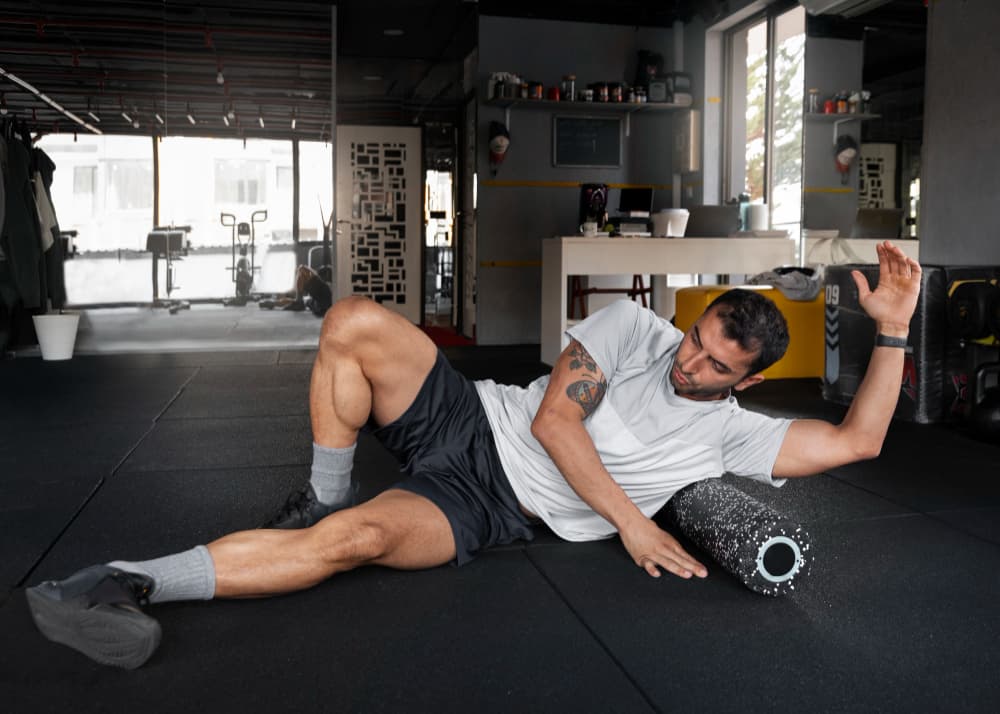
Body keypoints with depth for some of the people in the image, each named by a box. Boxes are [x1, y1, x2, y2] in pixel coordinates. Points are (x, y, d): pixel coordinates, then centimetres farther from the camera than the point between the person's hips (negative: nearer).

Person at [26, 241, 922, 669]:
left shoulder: (728, 431, 6)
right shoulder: (632, 326, 2)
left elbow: (856, 439, 3)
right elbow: (553, 417, -7)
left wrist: (893, 331, -6)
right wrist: (628, 519, -12)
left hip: (494, 510, -2)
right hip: (470, 420, 2)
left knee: (361, 537, -32)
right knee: (355, 323, -24)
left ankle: (138, 581, -22)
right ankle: (326, 493, -6)